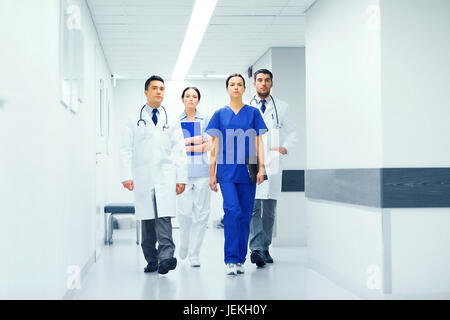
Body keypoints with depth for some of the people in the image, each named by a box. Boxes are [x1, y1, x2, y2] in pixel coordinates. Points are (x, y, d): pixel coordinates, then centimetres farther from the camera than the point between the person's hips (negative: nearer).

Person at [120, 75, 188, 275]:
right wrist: (127, 176, -6)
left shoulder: (172, 120, 12)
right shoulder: (134, 119, 8)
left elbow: (180, 151, 9)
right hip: (142, 176, 0)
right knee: (147, 219, 4)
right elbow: (126, 149, 4)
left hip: (165, 176, 0)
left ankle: (166, 256, -18)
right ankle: (151, 260, 12)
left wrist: (182, 178, 1)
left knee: (164, 217, -13)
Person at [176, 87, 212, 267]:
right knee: (184, 212, -7)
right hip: (182, 170, 0)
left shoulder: (205, 121, 9)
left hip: (202, 171, 0)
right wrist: (194, 141, -6)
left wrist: (186, 144, -6)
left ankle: (194, 254, 7)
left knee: (200, 213, -2)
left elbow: (208, 146, -2)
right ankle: (184, 245, 21)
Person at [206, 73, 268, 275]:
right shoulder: (220, 114, 8)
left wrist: (261, 168, -3)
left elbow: (258, 142, 7)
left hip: (247, 171, 1)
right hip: (227, 170, -1)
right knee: (232, 210, -15)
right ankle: (230, 259, -10)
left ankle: (240, 260, 13)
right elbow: (215, 145, 8)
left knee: (245, 215, 4)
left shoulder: (253, 113, 8)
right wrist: (212, 173, 4)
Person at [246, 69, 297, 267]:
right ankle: (256, 249, -13)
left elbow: (291, 133, 16)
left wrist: (285, 148, -2)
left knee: (269, 210, 4)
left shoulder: (282, 107, 12)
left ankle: (265, 248, 13)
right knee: (254, 208, -10)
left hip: (272, 163, 1)